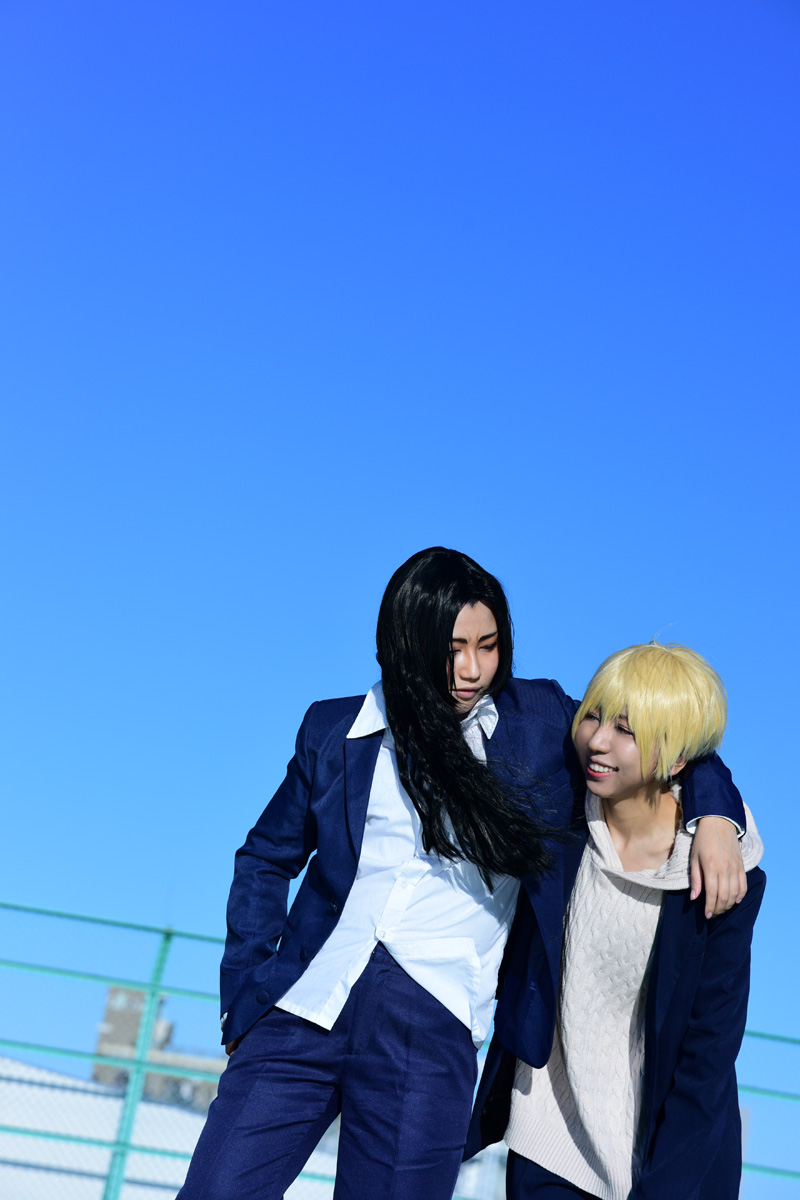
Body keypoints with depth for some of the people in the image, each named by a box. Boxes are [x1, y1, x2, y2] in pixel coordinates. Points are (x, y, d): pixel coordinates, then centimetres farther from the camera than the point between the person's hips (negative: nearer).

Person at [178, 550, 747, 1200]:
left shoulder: (540, 720, 8)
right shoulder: (336, 729, 9)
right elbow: (268, 859, 15)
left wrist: (716, 814, -2)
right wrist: (245, 991, 6)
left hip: (433, 1029, -1)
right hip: (305, 1006, 1)